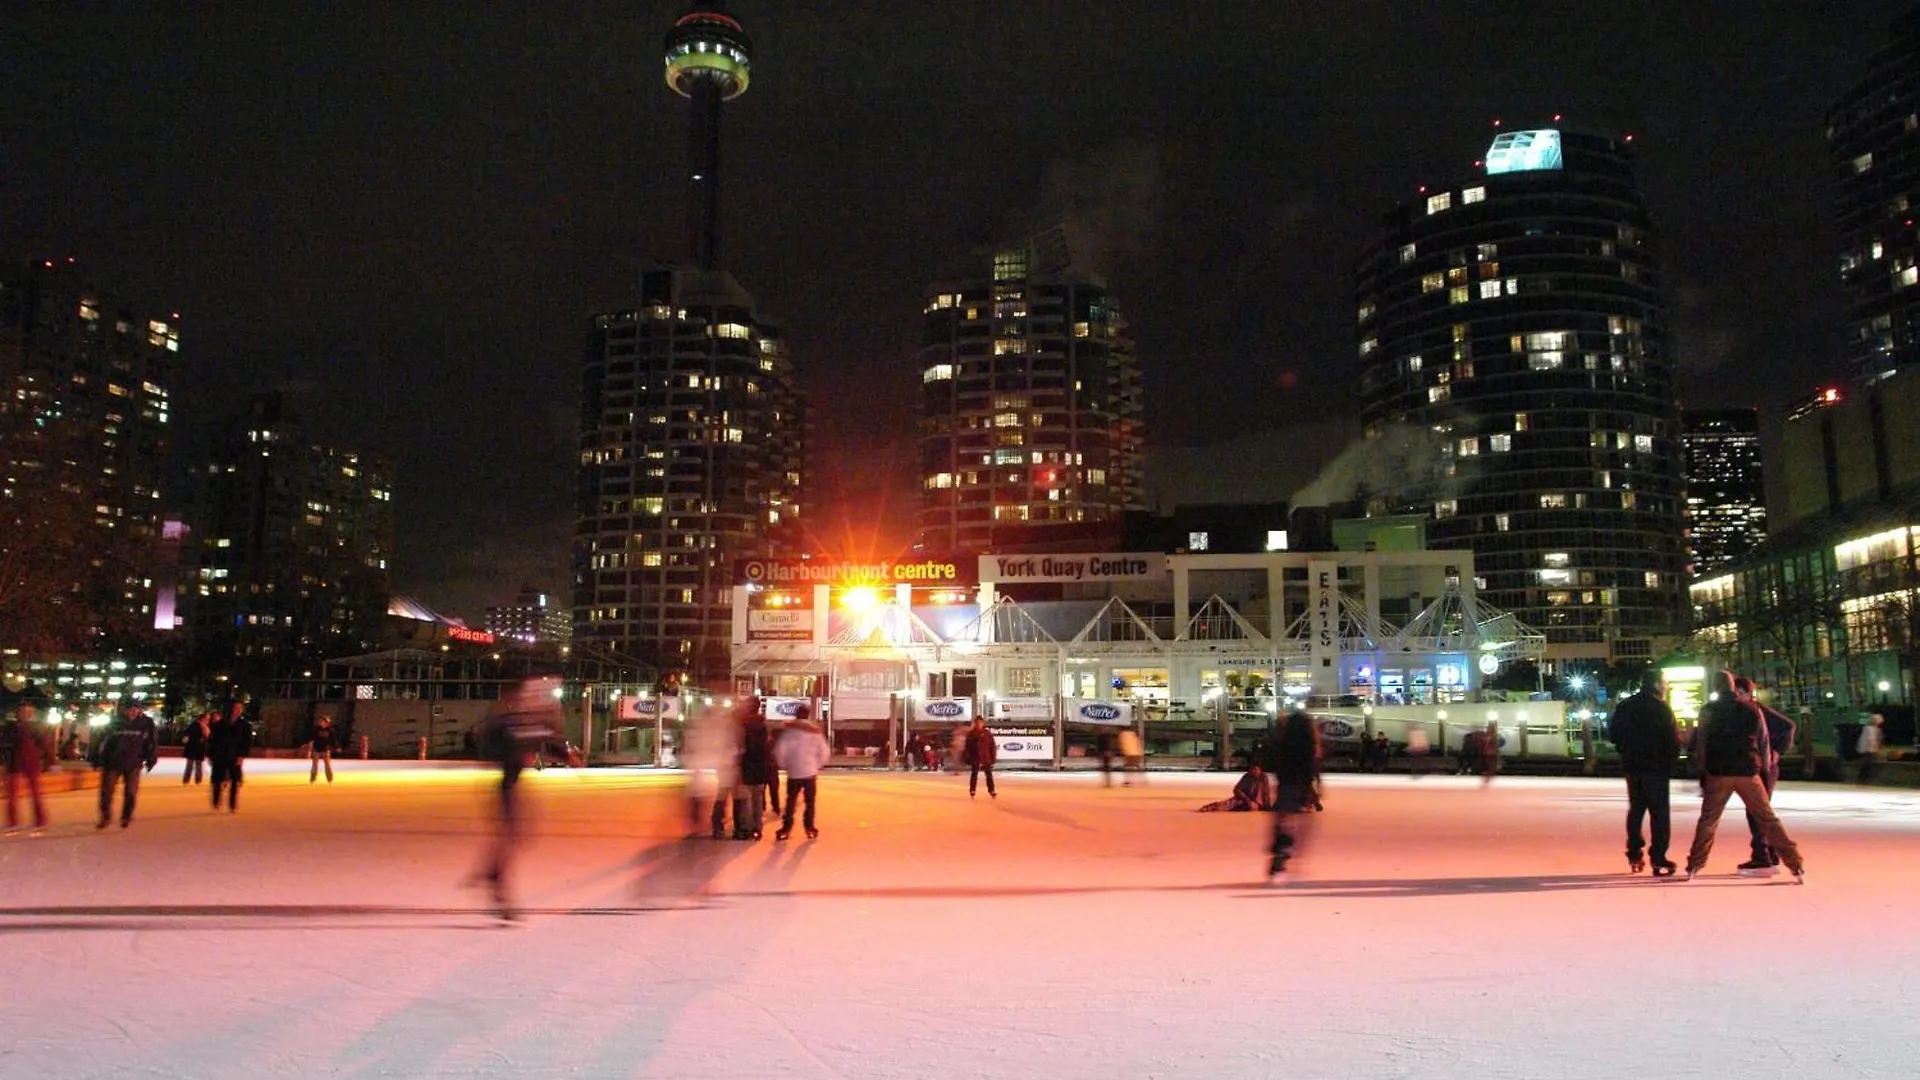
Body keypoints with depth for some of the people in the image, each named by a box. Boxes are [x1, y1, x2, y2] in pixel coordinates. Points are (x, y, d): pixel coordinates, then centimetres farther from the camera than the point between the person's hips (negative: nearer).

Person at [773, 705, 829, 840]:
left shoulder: (789, 731, -4)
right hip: (810, 772, 1)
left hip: (793, 773, -1)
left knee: (791, 801, 8)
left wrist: (784, 765, 5)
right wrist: (818, 765, 13)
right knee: (810, 801, 9)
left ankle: (786, 828, 6)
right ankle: (810, 828, 9)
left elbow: (779, 750, -10)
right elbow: (825, 752, 0)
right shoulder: (815, 732, 2)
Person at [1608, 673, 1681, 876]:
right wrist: (1672, 757, 1)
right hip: (1656, 767, -6)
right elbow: (1673, 739, -17)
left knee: (1635, 809, 15)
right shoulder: (1661, 708, -12)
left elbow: (1613, 733, 7)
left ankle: (1634, 856, 16)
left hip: (1631, 766, 6)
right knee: (1659, 813, -1)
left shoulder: (1625, 706, 6)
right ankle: (1658, 860, -3)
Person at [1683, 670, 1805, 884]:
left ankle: (1693, 867, 4)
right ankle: (1796, 865, 2)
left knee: (1707, 821, 9)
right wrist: (1764, 771, 12)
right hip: (1748, 773, 1)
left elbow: (1701, 745, 1)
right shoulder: (1752, 710, 5)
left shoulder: (1708, 711, 2)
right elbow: (1764, 743, 6)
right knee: (1768, 819, 7)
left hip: (1717, 773, -1)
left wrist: (1702, 774, 7)